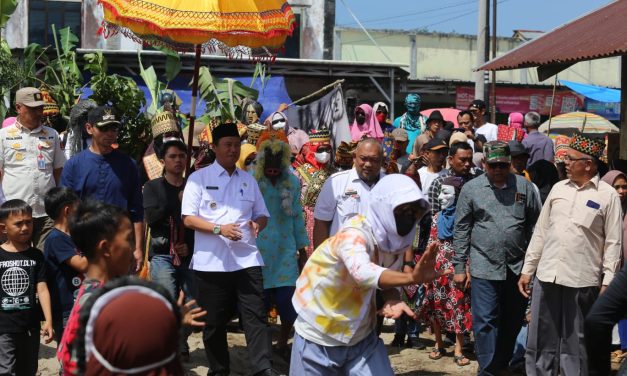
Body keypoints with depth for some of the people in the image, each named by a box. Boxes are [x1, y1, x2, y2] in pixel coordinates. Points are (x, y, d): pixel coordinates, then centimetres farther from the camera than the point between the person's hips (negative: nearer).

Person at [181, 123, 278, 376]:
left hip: (247, 259, 3)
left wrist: (258, 224, -8)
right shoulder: (199, 178, 1)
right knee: (214, 321, 8)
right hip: (211, 261, -2)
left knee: (256, 316, -5)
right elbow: (188, 218, -5)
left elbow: (262, 214, 16)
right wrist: (219, 228, -19)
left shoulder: (249, 180, 14)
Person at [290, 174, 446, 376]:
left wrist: (393, 300, -21)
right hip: (318, 339, -5)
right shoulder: (354, 233, -27)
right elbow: (362, 272, -48)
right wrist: (412, 278, -63)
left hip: (362, 336, 6)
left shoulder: (394, 237, -6)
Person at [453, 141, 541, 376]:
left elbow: (535, 224, 8)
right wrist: (459, 267, 0)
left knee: (513, 321, 13)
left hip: (518, 267, 2)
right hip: (484, 266, -2)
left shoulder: (524, 187, 5)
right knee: (485, 321, -4)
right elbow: (461, 230, 3)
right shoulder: (471, 189, 1)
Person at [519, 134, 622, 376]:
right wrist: (527, 269, 12)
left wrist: (607, 282, -9)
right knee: (540, 342, 9)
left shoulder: (608, 195, -3)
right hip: (547, 277, 4)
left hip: (581, 282, -4)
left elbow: (613, 243, -3)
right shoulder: (558, 189, 11)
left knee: (574, 345, 5)